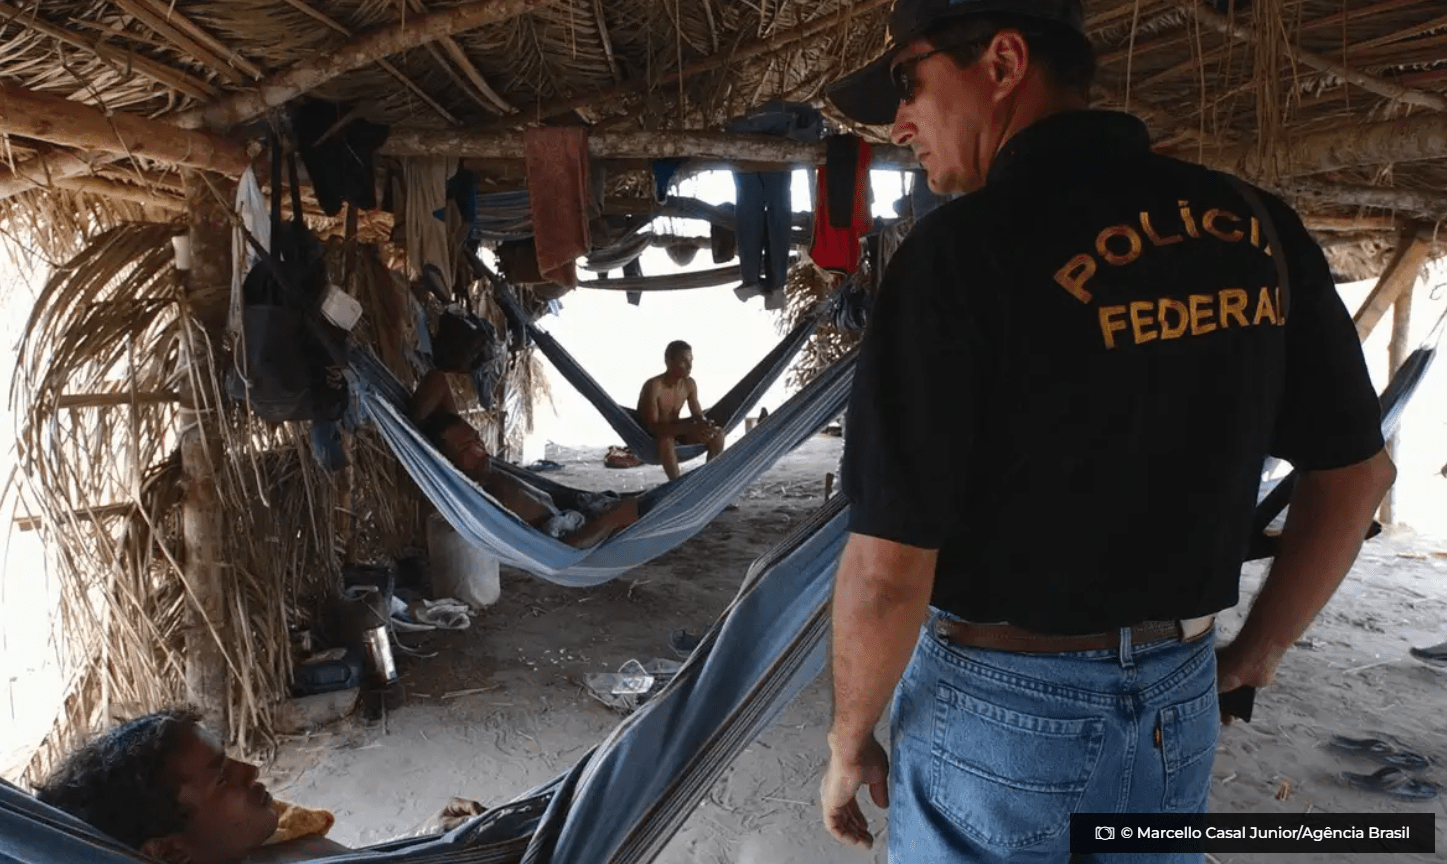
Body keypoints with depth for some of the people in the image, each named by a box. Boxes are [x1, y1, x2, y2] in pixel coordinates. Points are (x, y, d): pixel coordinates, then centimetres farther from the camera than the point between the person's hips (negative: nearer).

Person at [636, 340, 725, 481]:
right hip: (649, 439, -7)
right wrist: (690, 428, -42)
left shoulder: (689, 384, -6)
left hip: (675, 431, 7)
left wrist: (705, 425, -26)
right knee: (666, 439, -41)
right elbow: (652, 426, -33)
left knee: (717, 433, -10)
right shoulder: (653, 386, -27)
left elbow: (698, 416, 1)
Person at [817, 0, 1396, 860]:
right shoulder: (1255, 226, -3)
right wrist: (1257, 651, 17)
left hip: (998, 706, -5)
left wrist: (850, 741, -5)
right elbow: (1358, 469, 6)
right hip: (1177, 705, 6)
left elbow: (888, 570, -22)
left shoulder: (961, 252, -22)